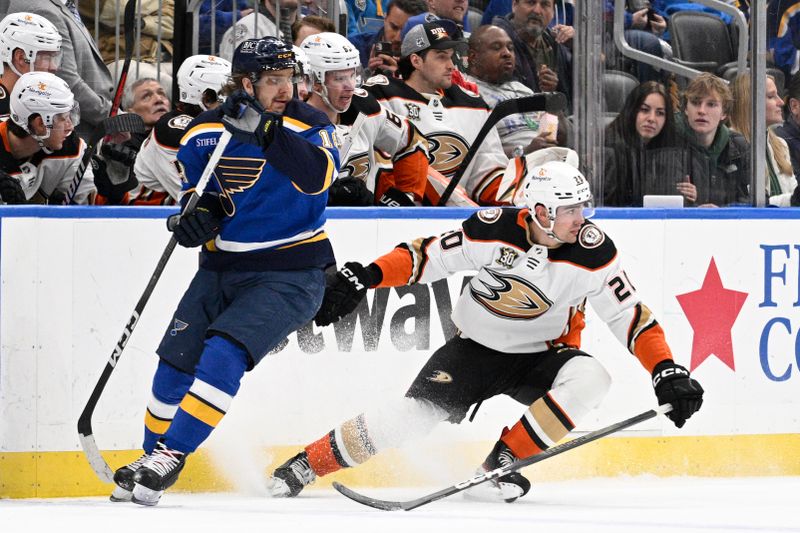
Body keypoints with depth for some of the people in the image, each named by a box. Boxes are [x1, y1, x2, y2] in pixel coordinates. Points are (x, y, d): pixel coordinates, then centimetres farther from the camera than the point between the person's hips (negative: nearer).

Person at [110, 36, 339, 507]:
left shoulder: (307, 125, -10)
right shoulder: (205, 132, 0)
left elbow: (319, 176, -30)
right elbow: (190, 188, 13)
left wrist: (265, 131, -38)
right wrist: (193, 216, -10)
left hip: (290, 271, -5)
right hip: (223, 267, 5)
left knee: (223, 355, -21)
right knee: (176, 361, 3)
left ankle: (171, 455, -14)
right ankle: (154, 457, 23)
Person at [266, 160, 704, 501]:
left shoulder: (593, 254, -17)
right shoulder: (497, 229, -19)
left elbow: (631, 317, -11)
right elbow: (427, 255, -10)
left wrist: (667, 373, -21)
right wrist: (364, 278, -19)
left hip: (540, 356, 1)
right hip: (475, 348, -1)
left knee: (590, 379, -30)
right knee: (413, 415, -16)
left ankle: (500, 465, -19)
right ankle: (304, 466, 4)